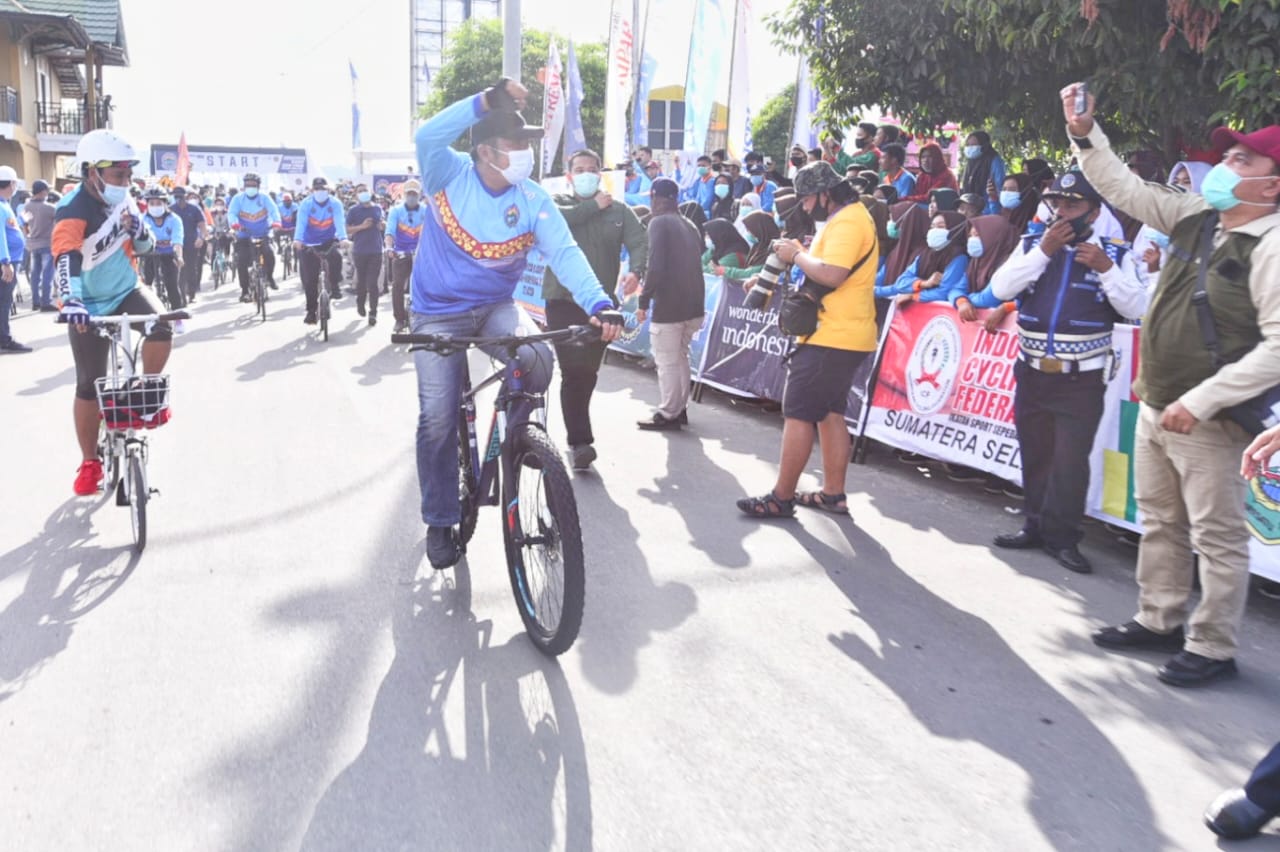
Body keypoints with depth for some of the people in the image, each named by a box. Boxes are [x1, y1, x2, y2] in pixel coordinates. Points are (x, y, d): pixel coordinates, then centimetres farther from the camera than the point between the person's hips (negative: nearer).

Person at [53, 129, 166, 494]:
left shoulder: (122, 200, -3)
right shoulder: (74, 210, -23)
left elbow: (145, 249, 5)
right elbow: (65, 258, -38)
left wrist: (138, 230, -18)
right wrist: (70, 302, -55)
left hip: (126, 290, 4)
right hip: (90, 304, -4)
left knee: (161, 328, -29)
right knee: (89, 385, 0)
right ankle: (89, 462, 15)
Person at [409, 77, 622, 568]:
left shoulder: (533, 200, -8)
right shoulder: (449, 176, -10)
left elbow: (565, 254, -19)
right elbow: (427, 137, -30)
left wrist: (599, 304, -35)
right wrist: (485, 101, -38)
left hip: (496, 307, 1)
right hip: (439, 314, -1)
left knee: (536, 359, -30)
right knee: (438, 418, -7)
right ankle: (439, 522, 12)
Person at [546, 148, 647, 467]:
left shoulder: (619, 210, 11)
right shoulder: (558, 202, 8)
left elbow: (640, 241, -5)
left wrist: (635, 271, -25)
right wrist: (594, 205, -8)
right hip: (564, 299, -2)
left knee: (588, 372, 10)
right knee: (572, 371, -13)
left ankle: (578, 436, 28)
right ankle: (580, 441, -11)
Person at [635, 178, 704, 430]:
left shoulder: (659, 223, -9)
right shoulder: (688, 225, 17)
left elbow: (656, 266, -18)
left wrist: (643, 301, -12)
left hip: (668, 306, -8)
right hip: (693, 305, 9)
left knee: (667, 362, -1)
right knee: (680, 358, 19)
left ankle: (668, 414, 3)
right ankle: (680, 408, 24)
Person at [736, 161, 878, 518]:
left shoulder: (846, 222, -16)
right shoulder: (850, 217, 18)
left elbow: (831, 275, -28)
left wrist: (797, 254, -15)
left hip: (832, 337, -11)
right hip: (842, 335, 11)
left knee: (798, 413, -6)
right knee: (829, 412, 14)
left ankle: (782, 498, 0)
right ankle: (833, 494, 19)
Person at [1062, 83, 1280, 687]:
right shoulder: (1195, 217, 7)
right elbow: (1125, 189, 15)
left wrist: (1200, 401, -22)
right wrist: (1085, 135, 4)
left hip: (1209, 421, -8)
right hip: (1156, 407, 8)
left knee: (1217, 537, 3)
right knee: (1160, 524, 17)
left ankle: (1213, 648, 16)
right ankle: (1159, 621, 32)